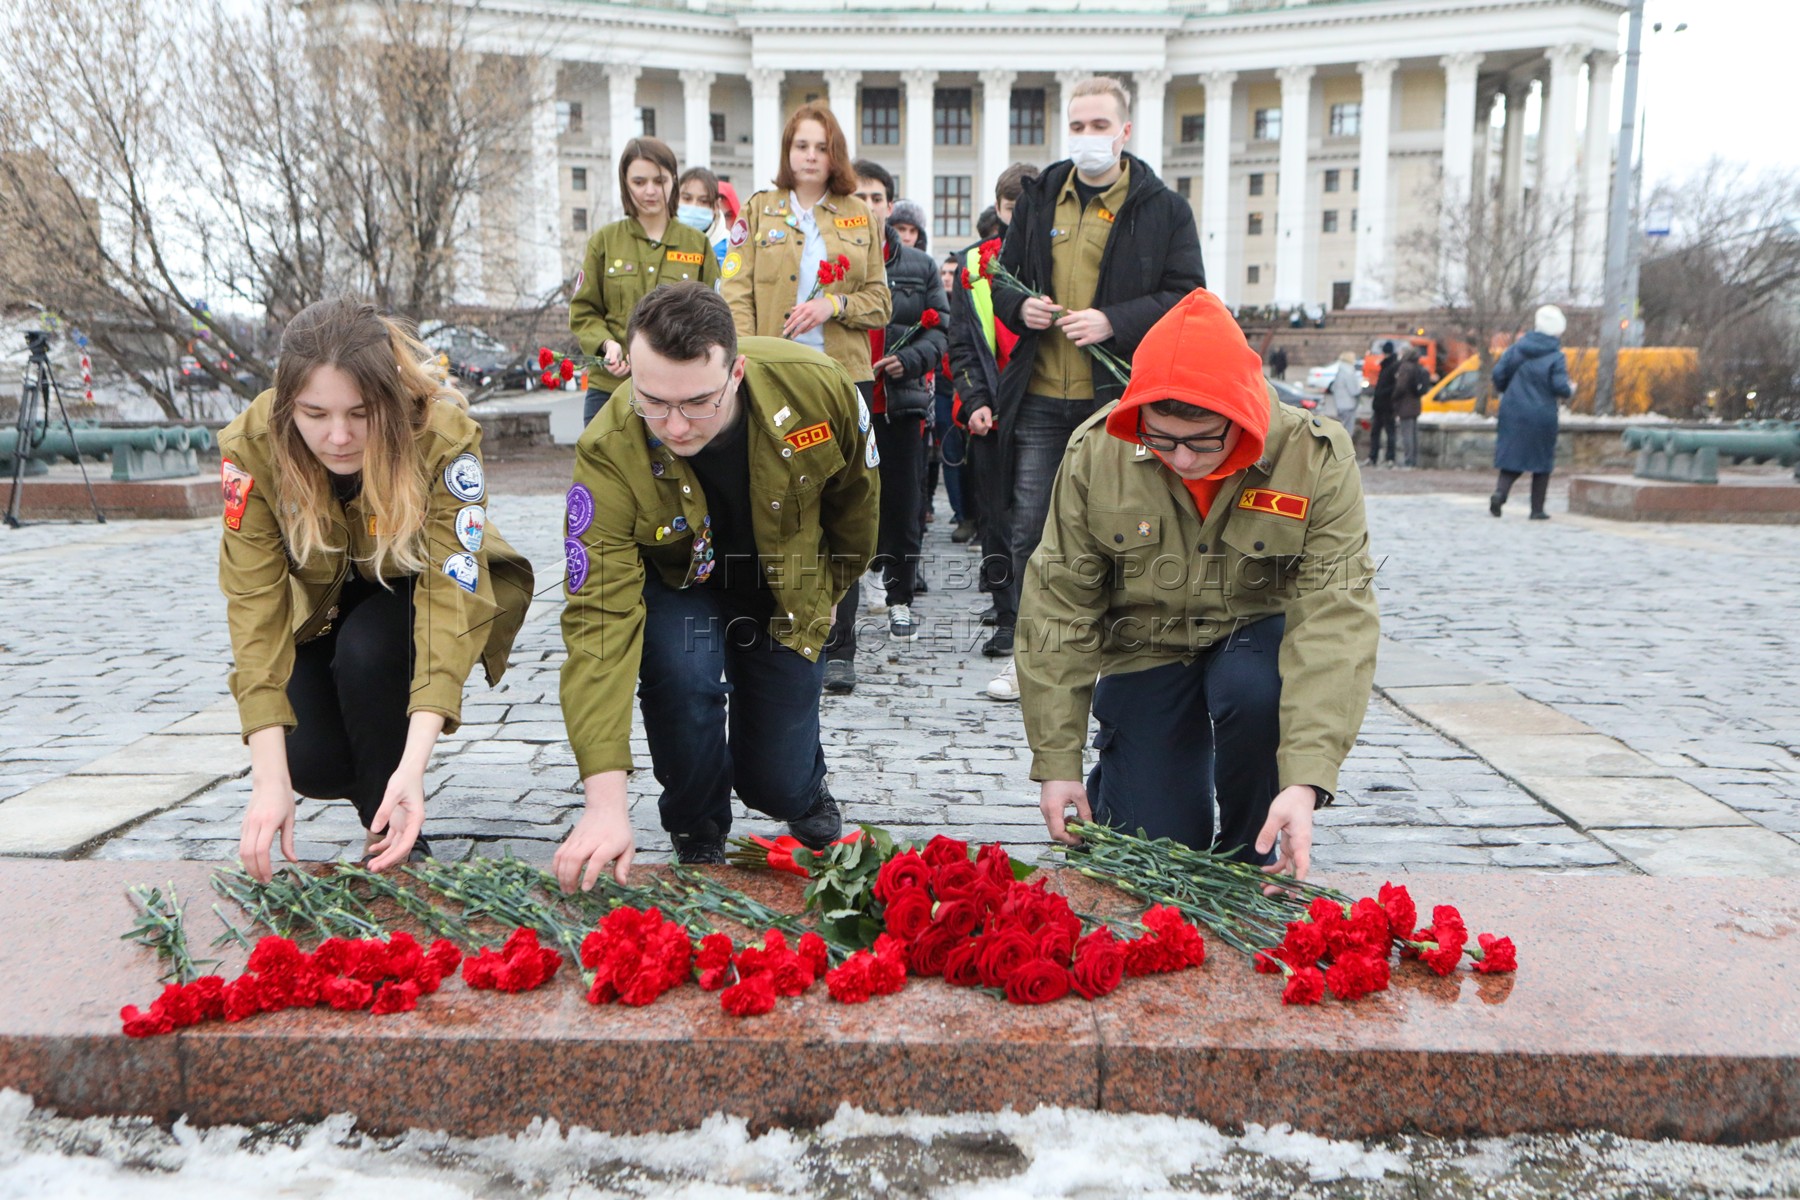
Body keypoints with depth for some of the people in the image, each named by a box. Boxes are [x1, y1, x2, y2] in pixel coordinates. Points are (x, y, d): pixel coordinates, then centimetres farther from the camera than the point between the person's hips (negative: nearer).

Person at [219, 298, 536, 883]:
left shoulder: (443, 435, -35)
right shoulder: (251, 446, -29)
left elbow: (452, 593, -39)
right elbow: (254, 602, -30)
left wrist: (413, 763, -49)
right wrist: (270, 777, -39)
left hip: (413, 588, -1)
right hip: (317, 604, 2)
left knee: (366, 650, -33)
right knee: (312, 762, -19)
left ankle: (393, 842, -9)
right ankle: (372, 785, 19)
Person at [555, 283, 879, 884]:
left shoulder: (819, 386, -30)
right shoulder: (609, 453, -35)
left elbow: (855, 497, -7)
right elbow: (599, 619, -38)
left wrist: (826, 590, 8)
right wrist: (605, 802, -45)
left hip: (788, 593, 1)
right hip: (678, 583, -1)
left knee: (778, 784, -1)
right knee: (682, 673, -33)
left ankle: (805, 790, 41)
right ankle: (697, 837, -1)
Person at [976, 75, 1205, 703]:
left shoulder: (1164, 208, 2)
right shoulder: (1039, 198, 13)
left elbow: (1186, 297, -2)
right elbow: (1003, 276, 20)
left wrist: (1114, 321, -16)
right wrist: (1019, 306, -4)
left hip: (1117, 398, -3)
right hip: (1040, 398, 3)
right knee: (1030, 530, 6)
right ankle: (1024, 651, 18)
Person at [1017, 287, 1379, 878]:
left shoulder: (1317, 458, -22)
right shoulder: (1095, 453, -18)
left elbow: (1335, 616, -27)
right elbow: (1057, 608, -12)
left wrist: (1305, 779, -38)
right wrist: (1057, 762, -14)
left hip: (1256, 635, 0)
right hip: (1145, 649, 1)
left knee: (1254, 689, -36)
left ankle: (1249, 855, -7)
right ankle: (1116, 777, 30)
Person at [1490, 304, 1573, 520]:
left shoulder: (1517, 348, 3)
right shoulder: (1555, 357, -8)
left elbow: (1498, 373, 2)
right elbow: (1560, 387, -14)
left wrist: (1507, 392, 20)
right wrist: (1570, 390, 9)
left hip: (1513, 413, 3)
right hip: (1542, 417, -3)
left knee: (1511, 456, 8)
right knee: (1542, 463, 10)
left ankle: (1500, 492, -19)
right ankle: (1537, 510, 11)